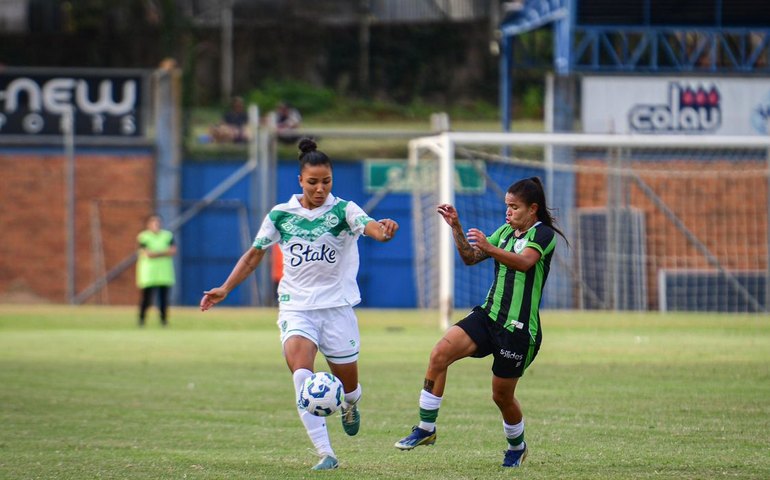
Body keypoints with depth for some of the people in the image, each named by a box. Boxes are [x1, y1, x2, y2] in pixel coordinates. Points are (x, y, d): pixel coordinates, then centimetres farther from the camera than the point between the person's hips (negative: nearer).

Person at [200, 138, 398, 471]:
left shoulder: (343, 211, -6)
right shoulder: (280, 216, 2)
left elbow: (369, 226, -27)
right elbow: (254, 255, 12)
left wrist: (383, 230, -51)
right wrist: (225, 289, 3)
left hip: (337, 306, 0)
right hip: (296, 308, 0)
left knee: (348, 386, 9)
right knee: (301, 374, -24)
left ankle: (349, 407, 49)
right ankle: (325, 454, -24)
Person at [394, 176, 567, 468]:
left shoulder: (544, 234, -9)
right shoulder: (506, 231, 15)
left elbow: (524, 262, -28)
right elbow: (470, 257, 16)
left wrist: (489, 248, -42)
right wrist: (456, 228, 0)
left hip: (519, 328, -6)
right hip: (489, 315, 6)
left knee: (502, 394, 4)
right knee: (441, 352, -17)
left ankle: (517, 446, 34)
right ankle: (426, 428, -13)